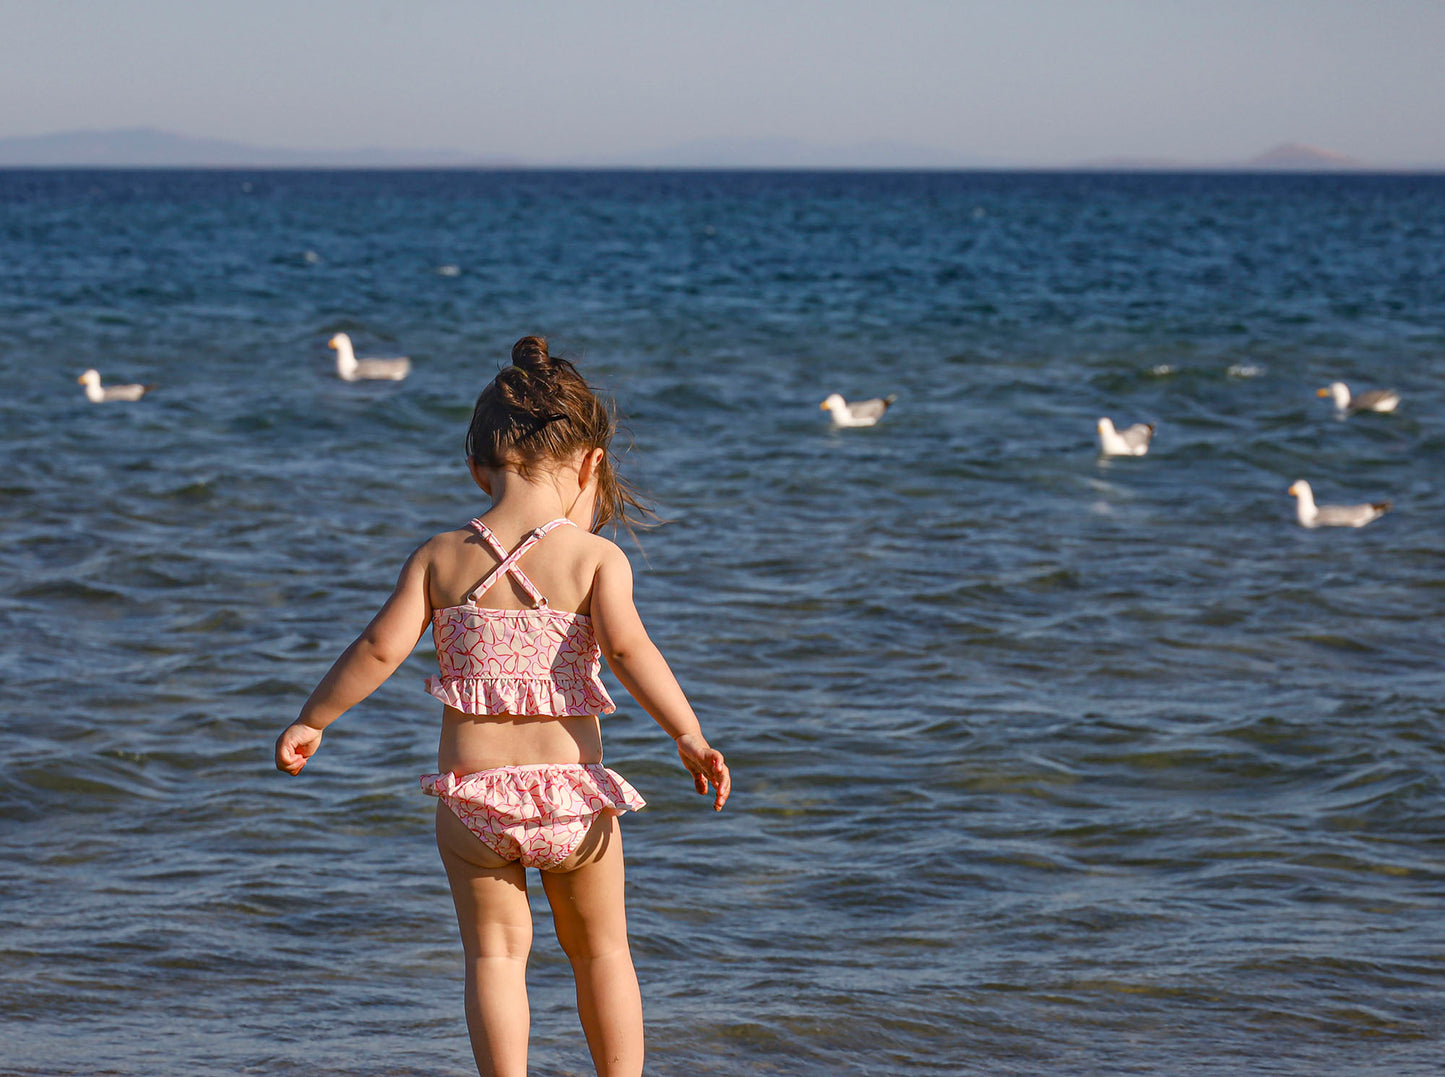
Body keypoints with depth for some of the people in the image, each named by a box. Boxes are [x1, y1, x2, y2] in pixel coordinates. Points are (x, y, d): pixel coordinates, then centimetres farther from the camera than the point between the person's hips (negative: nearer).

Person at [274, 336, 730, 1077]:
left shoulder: (442, 558, 0)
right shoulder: (596, 557, -6)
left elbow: (381, 647, -5)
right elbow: (627, 647, -20)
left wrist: (310, 722, 6)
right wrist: (690, 737, -18)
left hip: (472, 791, 1)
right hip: (570, 791, -1)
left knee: (495, 953, 9)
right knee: (601, 949, 18)